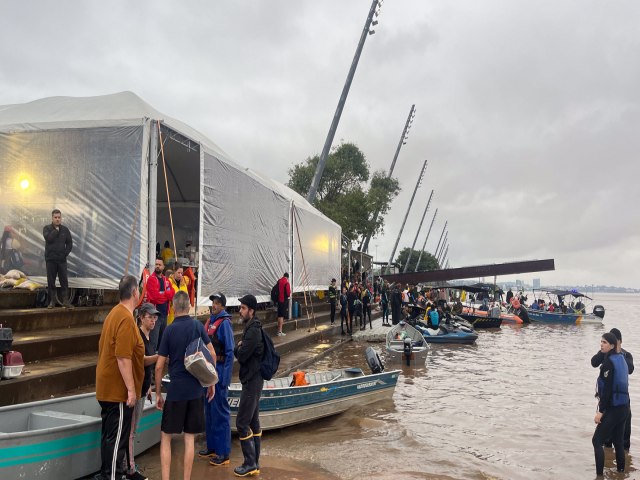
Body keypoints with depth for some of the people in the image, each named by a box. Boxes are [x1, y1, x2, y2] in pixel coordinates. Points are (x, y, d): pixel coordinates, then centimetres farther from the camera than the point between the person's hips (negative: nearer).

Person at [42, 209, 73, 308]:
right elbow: (49, 238, -17)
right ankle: (52, 301, 9)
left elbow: (70, 243, 9)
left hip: (62, 259, 1)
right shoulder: (47, 228, 3)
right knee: (51, 281, 3)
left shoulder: (65, 229, 8)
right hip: (50, 259, -1)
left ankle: (65, 301, 3)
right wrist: (56, 230, -9)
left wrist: (66, 253, -2)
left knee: (64, 280, -1)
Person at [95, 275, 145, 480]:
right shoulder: (126, 319, -21)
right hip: (119, 390, -10)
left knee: (109, 434, 18)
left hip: (107, 388, 10)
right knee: (118, 438, -1)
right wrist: (131, 390, -20)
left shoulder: (115, 313, 9)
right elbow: (123, 358, -24)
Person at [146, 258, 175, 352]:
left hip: (164, 313, 7)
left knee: (163, 340, 15)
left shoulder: (166, 280, 14)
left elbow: (172, 294, 3)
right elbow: (155, 296, -16)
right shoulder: (151, 279, -6)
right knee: (153, 342, -9)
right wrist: (166, 294, -1)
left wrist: (161, 294, -11)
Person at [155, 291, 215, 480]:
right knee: (190, 438, 9)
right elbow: (212, 354, 0)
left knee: (165, 437, 10)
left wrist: (158, 394, 5)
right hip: (196, 389, 2)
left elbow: (159, 366, -5)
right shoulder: (198, 326, 0)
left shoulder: (169, 330, -5)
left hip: (176, 390, -2)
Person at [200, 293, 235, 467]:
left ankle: (223, 453, 5)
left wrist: (225, 378, -19)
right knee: (209, 409, 16)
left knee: (220, 412, -3)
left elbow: (230, 352, -16)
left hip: (219, 371, -8)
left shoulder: (224, 323, -13)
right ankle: (212, 446, 29)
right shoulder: (209, 321, 11)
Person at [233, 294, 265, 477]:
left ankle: (250, 464, 5)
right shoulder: (251, 327, 13)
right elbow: (241, 354, 15)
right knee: (253, 422, 14)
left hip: (252, 381, -10)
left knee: (242, 423, -4)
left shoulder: (253, 330, -19)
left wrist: (238, 347, -3)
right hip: (253, 379, 10)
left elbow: (241, 356, -20)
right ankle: (255, 463, 22)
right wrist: (240, 349, -4)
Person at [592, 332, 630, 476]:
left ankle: (599, 474, -4)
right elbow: (619, 384, 15)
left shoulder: (608, 362, -16)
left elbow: (608, 389, -19)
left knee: (597, 441, -3)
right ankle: (621, 471, 22)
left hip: (613, 408, -8)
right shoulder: (621, 358, 10)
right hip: (624, 407, 8)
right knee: (618, 442, 16)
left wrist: (600, 411, -18)